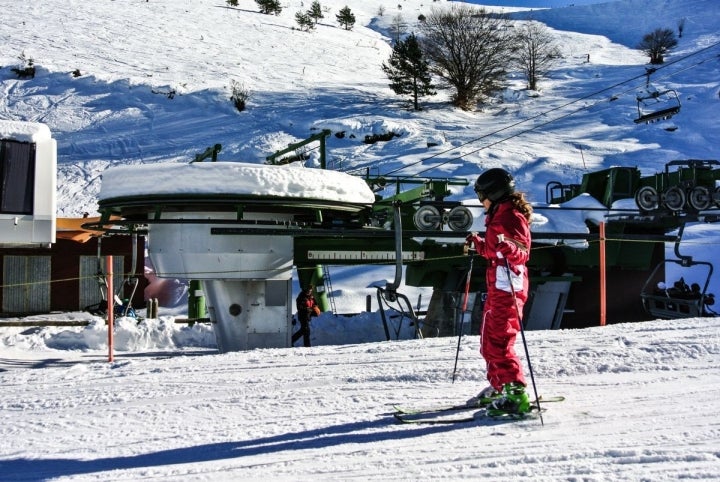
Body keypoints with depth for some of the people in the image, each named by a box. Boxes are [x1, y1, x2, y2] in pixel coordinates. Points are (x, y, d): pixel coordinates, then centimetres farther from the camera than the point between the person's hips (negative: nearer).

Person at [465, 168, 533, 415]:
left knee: (499, 341, -14)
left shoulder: (512, 216, -12)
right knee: (488, 341, 16)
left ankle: (515, 393, -14)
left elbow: (522, 253, -20)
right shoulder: (498, 215, 19)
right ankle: (499, 386, 27)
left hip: (508, 286, -11)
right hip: (497, 286, 11)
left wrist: (506, 246, -37)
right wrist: (479, 244, 37)